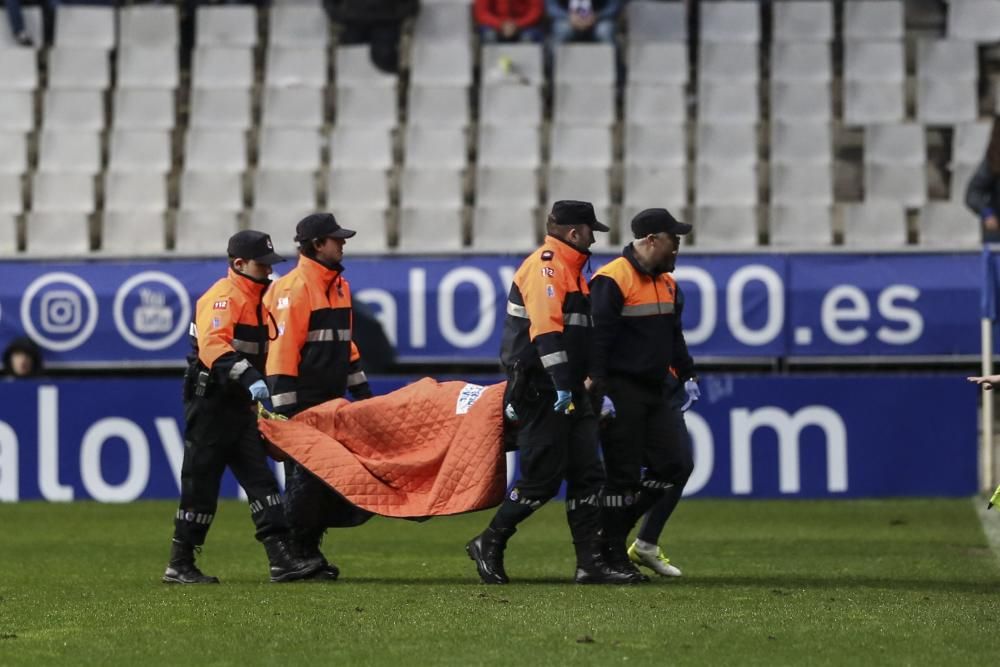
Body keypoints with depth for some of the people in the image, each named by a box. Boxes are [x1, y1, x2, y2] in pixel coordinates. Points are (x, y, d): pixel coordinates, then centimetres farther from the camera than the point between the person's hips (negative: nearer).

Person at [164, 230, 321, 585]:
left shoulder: (258, 300, 16)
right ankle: (179, 566, 5)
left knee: (261, 479, 1)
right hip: (210, 405, -9)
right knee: (201, 485, -3)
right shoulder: (222, 298, -14)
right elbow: (213, 346, -30)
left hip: (241, 405, 9)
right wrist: (249, 378, -41)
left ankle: (281, 559, -3)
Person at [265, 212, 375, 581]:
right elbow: (283, 349, -16)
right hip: (303, 401, -8)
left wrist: (362, 390, 21)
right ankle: (294, 555, 0)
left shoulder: (339, 285, 16)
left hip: (332, 400, 8)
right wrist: (284, 407, -20)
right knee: (304, 477, -6)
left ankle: (311, 549, 14)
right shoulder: (294, 288, -12)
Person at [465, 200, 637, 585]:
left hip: (568, 391, 10)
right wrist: (561, 387, -29)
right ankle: (488, 545, 6)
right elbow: (545, 329, -23)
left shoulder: (570, 269, 21)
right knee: (543, 478, -8)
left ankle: (591, 563, 2)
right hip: (541, 391, -10)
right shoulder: (546, 265, -12)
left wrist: (582, 386, 22)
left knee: (588, 475, 4)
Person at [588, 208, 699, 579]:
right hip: (622, 393, -8)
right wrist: (599, 391, -22)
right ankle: (613, 559, 2)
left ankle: (645, 545, 15)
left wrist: (685, 376, 19)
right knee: (623, 476, -6)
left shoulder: (667, 282, 14)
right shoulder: (612, 281, -13)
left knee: (677, 465, 3)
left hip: (657, 391, 8)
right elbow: (596, 339, -17)